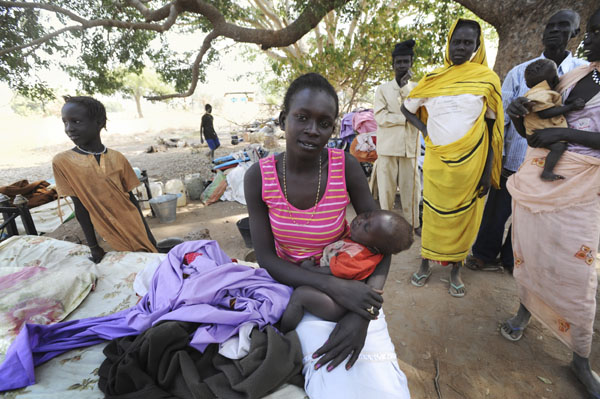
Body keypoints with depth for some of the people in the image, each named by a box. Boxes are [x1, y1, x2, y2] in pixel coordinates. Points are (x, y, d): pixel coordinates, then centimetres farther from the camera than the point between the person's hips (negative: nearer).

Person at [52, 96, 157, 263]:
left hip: (136, 229, 2)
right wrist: (93, 247, -2)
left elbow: (132, 199, 3)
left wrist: (147, 234, 4)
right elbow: (80, 208, -4)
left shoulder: (117, 158, -2)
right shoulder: (62, 162, -6)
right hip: (113, 236, -1)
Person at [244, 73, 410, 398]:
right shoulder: (258, 177, -15)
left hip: (350, 283, 1)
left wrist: (363, 313, -25)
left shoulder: (345, 167, -15)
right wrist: (334, 287, -26)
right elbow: (266, 259, -13)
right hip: (295, 284, 0)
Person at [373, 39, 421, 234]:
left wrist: (404, 88, -6)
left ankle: (413, 223, 16)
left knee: (411, 186, 4)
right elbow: (380, 117, -6)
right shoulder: (383, 89, 9)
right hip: (388, 146, -1)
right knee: (386, 187, 1)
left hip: (410, 147, 2)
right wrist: (406, 117, -7)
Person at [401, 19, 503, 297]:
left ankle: (456, 270, 23)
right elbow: (406, 108, 17)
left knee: (464, 216, 6)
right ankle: (426, 264, 23)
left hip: (470, 162, -1)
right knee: (432, 213, 7)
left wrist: (488, 170, -3)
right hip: (435, 161, 1)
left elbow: (492, 126, 2)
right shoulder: (432, 80, 6)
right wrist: (422, 128, -2)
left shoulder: (487, 78, 2)